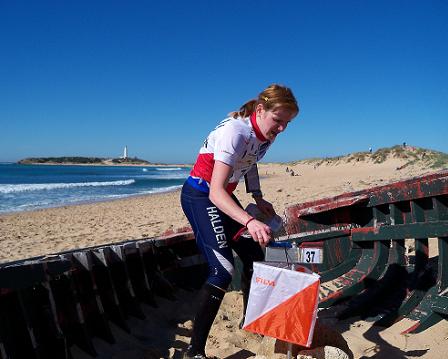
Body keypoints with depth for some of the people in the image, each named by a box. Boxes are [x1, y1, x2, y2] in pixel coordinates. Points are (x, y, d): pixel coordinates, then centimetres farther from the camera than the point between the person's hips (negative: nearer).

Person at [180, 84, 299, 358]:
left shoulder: (266, 135, -3)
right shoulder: (235, 132, -28)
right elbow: (216, 192, -35)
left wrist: (258, 198, 5)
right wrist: (250, 221, -48)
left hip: (224, 196, 8)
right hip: (201, 195, -8)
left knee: (255, 257, 9)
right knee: (223, 270, -19)